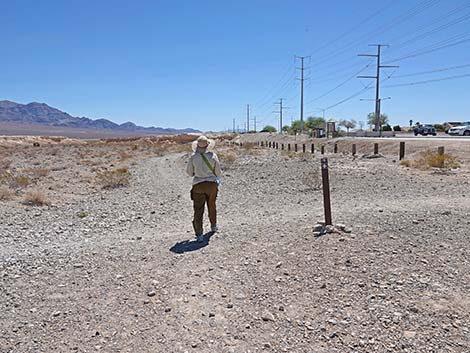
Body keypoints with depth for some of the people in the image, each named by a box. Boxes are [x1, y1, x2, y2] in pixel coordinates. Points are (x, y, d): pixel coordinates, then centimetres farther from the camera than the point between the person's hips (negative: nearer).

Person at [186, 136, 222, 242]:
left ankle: (199, 234, -9)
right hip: (212, 184, 2)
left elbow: (189, 172, 0)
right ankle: (213, 226, 42)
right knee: (212, 206, 23)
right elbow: (218, 173, -3)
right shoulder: (213, 156, -7)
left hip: (198, 185, -2)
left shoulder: (193, 157, -8)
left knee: (198, 210, 0)